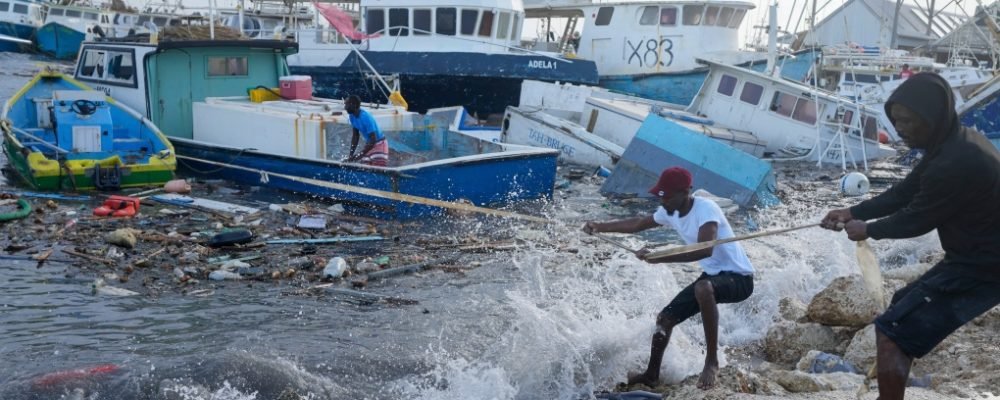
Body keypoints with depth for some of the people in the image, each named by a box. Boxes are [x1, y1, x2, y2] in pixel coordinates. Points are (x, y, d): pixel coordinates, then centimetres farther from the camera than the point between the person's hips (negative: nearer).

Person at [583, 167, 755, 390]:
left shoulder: (706, 209, -26)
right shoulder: (669, 212, -1)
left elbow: (704, 250, -41)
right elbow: (639, 224, 18)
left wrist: (659, 258, -43)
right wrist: (600, 227, 13)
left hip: (739, 277, -9)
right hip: (712, 276, 9)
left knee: (703, 288, -40)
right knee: (665, 318, 9)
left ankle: (712, 361, -27)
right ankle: (651, 375, 29)